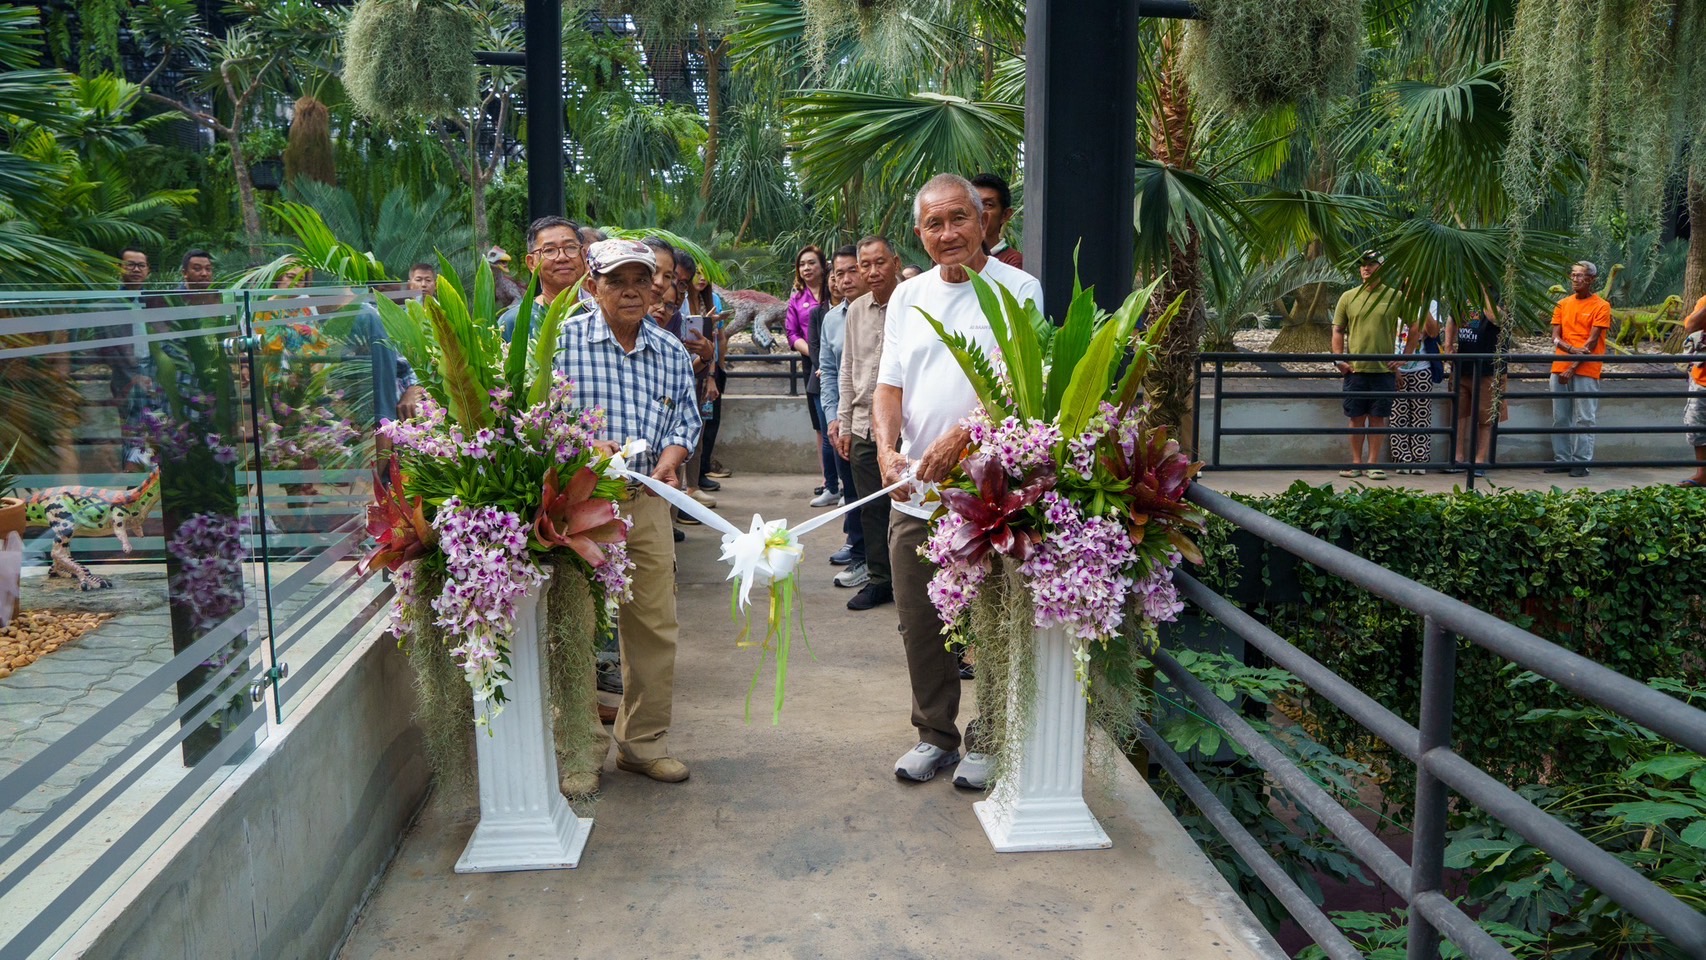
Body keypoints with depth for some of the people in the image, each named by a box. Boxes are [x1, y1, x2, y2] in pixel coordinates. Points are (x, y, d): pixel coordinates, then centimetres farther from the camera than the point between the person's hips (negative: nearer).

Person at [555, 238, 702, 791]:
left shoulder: (671, 353, 10)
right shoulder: (562, 340, -4)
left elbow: (686, 420, 13)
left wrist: (667, 463, -6)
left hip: (647, 501, 4)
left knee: (656, 626, 9)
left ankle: (644, 742, 25)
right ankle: (582, 750, 16)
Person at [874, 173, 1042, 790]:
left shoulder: (1017, 290, -3)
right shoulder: (907, 297, 12)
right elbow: (889, 385, 9)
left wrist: (960, 438, -25)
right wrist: (887, 449, -9)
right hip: (915, 493, 5)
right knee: (921, 625, 12)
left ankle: (988, 742, 23)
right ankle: (935, 735, 29)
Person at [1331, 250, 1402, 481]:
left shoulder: (1395, 297, 3)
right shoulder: (1348, 297, 7)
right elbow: (1338, 330, 9)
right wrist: (1338, 359, -1)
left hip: (1384, 368, -1)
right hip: (1354, 368, 1)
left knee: (1378, 418, 3)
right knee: (1357, 418, 6)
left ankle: (1373, 463, 10)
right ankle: (1356, 462, 14)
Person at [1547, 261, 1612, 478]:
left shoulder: (1601, 306, -1)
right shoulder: (1562, 305, 14)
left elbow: (1592, 341, -8)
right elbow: (1555, 337, 7)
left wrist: (1573, 367, -14)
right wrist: (1572, 349, -13)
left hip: (1585, 370, -5)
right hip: (1560, 368, 5)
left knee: (1584, 419, -4)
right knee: (1560, 418, 7)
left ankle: (1581, 462, -2)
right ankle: (1561, 460, 13)